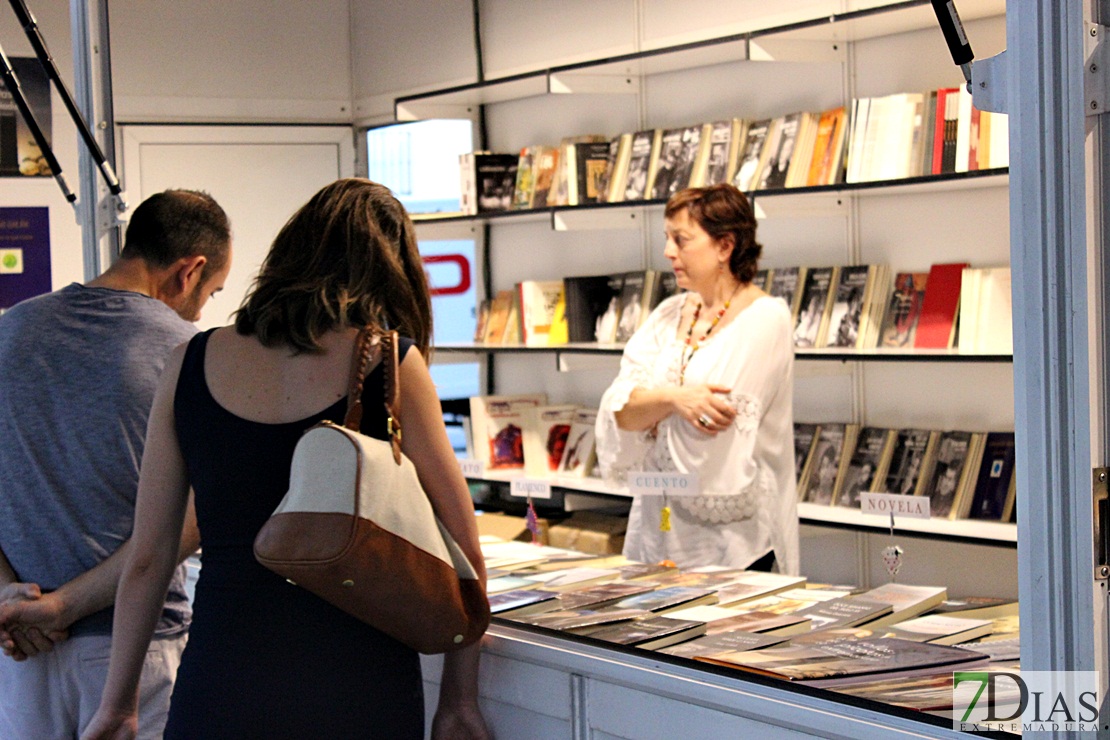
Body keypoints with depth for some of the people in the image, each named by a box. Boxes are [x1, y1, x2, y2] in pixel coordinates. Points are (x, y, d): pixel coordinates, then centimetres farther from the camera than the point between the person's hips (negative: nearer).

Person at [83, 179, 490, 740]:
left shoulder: (190, 365, 4)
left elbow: (147, 559, 8)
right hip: (358, 690, -1)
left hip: (219, 690, 2)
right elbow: (463, 553, 0)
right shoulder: (390, 364, -3)